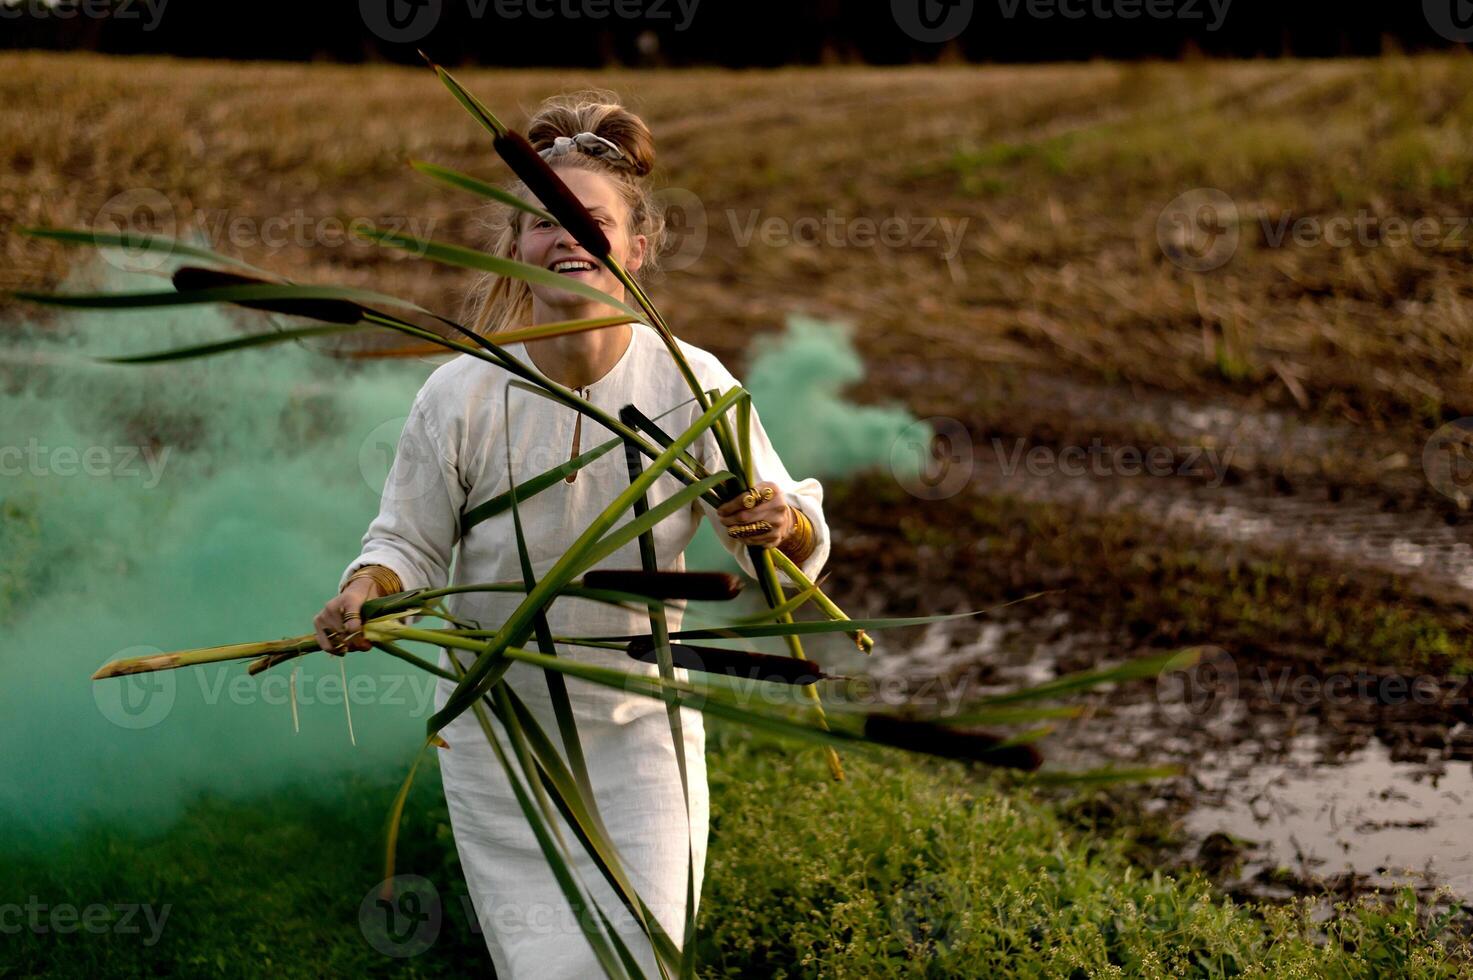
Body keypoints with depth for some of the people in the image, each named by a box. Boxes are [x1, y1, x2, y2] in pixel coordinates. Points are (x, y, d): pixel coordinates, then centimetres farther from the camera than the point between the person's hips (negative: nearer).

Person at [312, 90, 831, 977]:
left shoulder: (691, 383, -13)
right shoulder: (463, 393, -14)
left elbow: (797, 560, -9)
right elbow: (410, 543, -2)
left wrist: (780, 524, -32)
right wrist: (365, 592, -23)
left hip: (639, 732, 0)